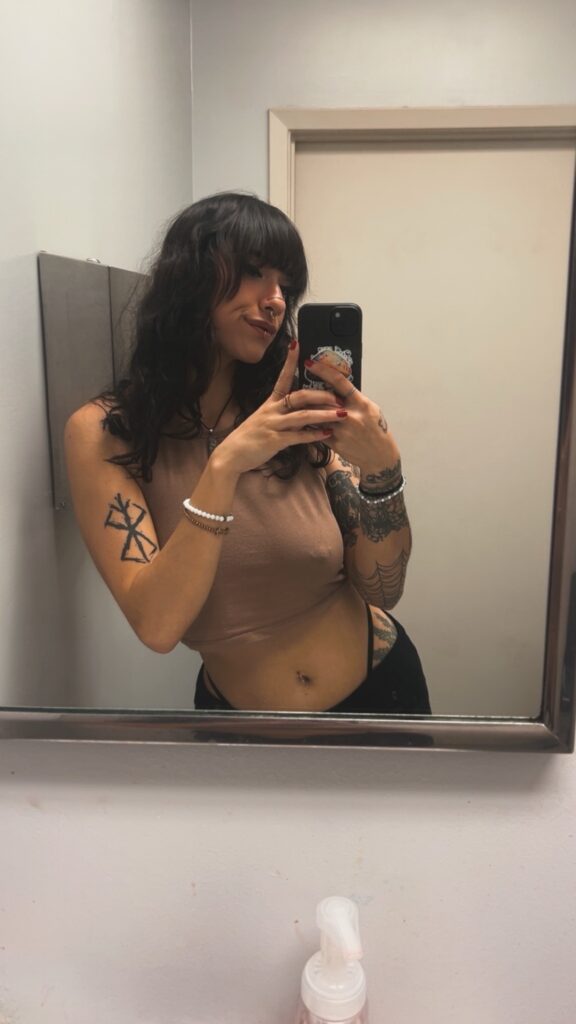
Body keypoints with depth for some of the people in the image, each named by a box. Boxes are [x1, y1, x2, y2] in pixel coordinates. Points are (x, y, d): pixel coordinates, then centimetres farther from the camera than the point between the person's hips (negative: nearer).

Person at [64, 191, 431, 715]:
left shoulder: (297, 416, -10)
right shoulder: (103, 432, -16)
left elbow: (382, 589, -12)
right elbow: (156, 625, -25)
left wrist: (382, 468, -28)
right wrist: (224, 466, -35)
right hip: (237, 709, -2)